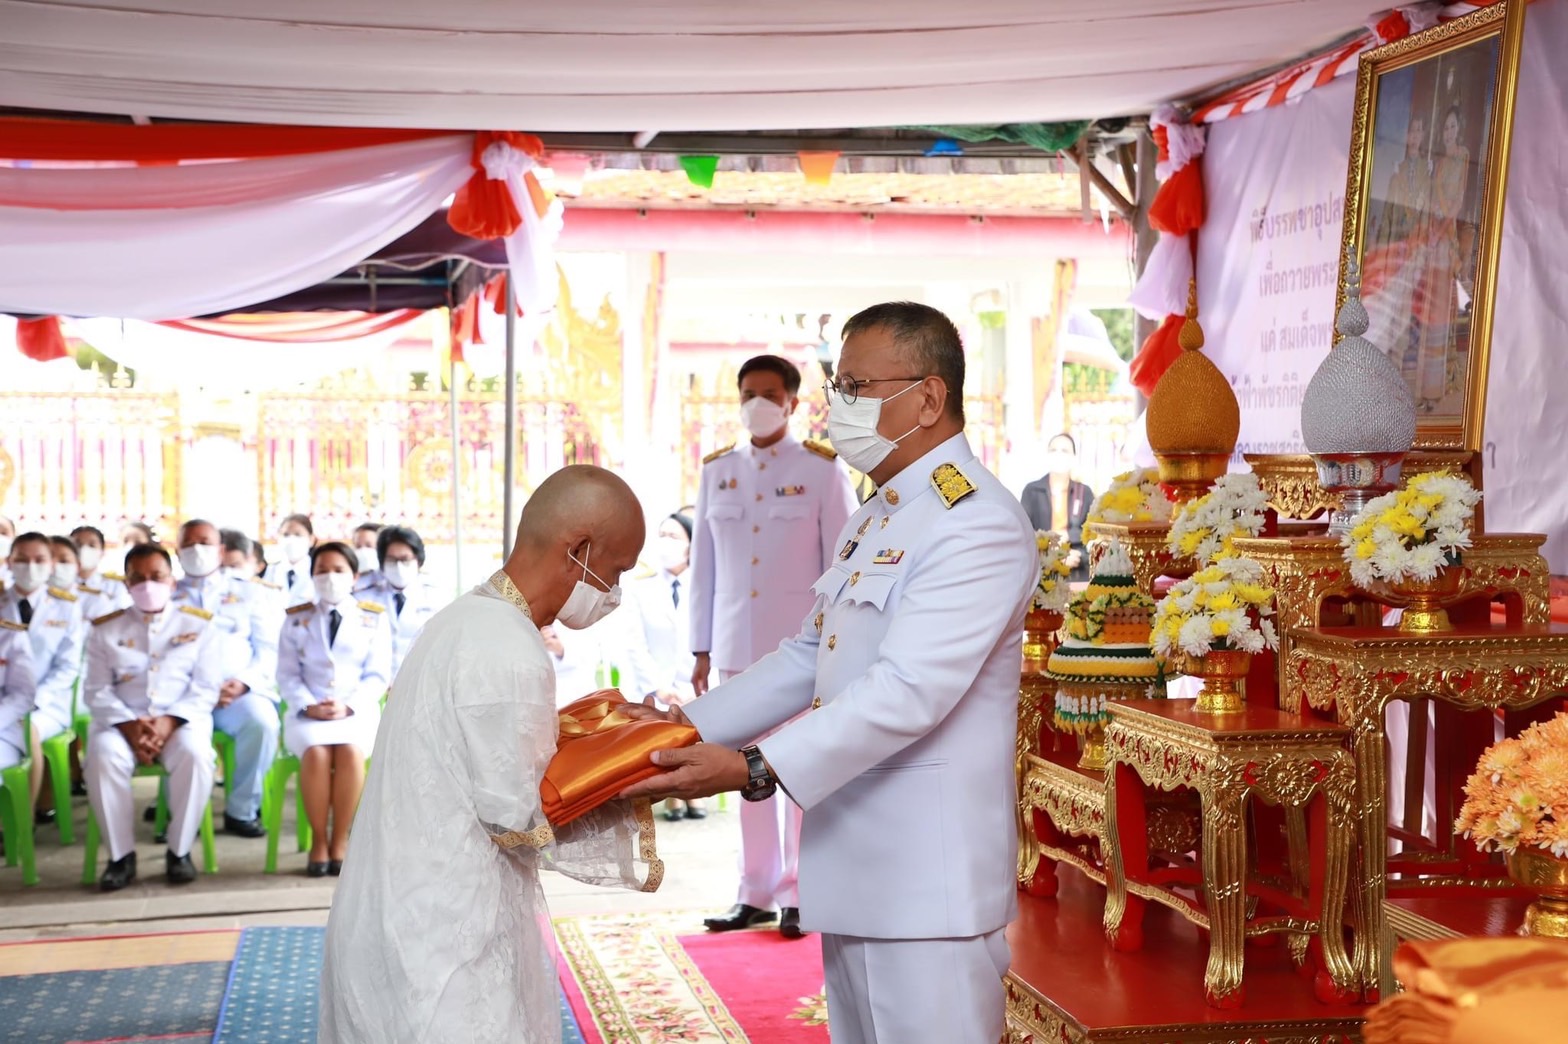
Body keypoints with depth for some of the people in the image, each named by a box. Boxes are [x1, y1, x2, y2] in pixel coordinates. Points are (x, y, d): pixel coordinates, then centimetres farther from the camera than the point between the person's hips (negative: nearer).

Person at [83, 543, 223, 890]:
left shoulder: (199, 625, 10)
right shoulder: (107, 629, 14)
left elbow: (206, 689, 2)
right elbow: (96, 690, 5)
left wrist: (169, 722, -16)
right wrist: (128, 725, -15)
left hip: (181, 719, -1)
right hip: (122, 720, 1)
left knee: (195, 753, -35)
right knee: (102, 755, -33)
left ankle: (179, 851, -18)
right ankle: (121, 855, -19)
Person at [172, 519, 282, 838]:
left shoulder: (250, 594, 22)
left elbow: (268, 649, 11)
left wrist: (243, 682, -10)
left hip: (239, 690, 1)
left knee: (262, 722, -33)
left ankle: (242, 810, -16)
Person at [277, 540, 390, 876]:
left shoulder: (374, 619, 10)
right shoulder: (296, 619, 14)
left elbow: (378, 675, 2)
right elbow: (287, 675, 6)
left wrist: (349, 706, -15)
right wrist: (308, 705, -14)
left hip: (358, 711, 0)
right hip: (308, 712, 1)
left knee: (351, 751, -34)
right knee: (316, 752, -33)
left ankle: (339, 842, -22)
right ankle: (318, 842, -20)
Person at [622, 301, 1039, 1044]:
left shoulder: (979, 523, -17)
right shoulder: (875, 517, 16)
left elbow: (908, 692, -26)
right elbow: (808, 660, 19)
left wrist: (754, 768, -29)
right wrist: (689, 725, 9)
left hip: (927, 879, -9)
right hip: (853, 868, 9)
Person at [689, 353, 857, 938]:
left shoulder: (821, 470, -1)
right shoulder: (717, 471, 9)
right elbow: (703, 564, 11)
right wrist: (701, 649, 9)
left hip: (801, 641, -3)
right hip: (736, 642, 3)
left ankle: (797, 896, 7)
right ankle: (757, 894, 15)